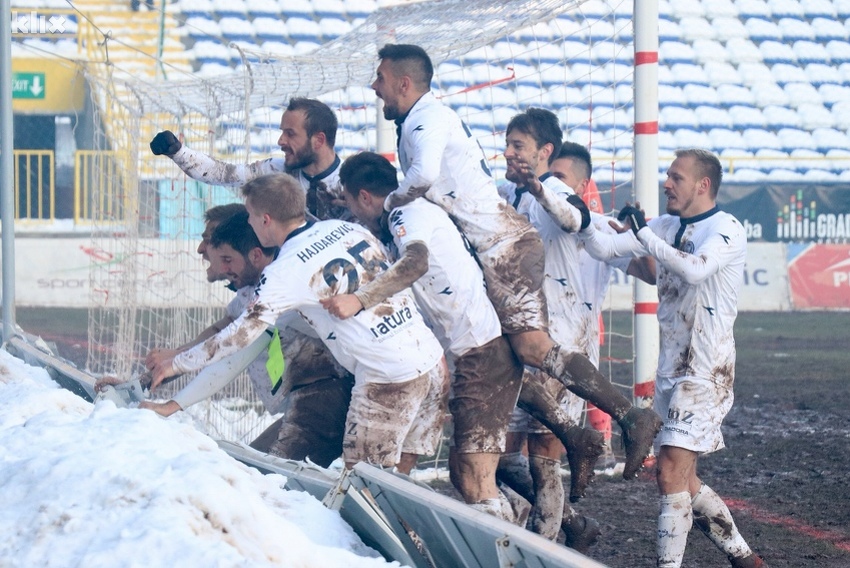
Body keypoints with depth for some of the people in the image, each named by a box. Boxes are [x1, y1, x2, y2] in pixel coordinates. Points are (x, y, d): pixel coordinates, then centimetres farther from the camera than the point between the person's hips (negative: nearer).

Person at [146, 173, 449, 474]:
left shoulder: (287, 270, -11)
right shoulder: (349, 229, 9)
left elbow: (241, 334, -9)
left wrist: (176, 363, 2)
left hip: (389, 380, -7)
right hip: (433, 359, 7)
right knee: (396, 476, 14)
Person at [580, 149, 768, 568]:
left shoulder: (726, 229, -11)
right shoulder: (667, 226, 11)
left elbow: (695, 269, -30)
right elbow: (605, 248, 10)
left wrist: (643, 233, -24)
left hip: (706, 371, -8)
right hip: (671, 368, 8)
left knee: (671, 472, -16)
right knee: (683, 481, 12)